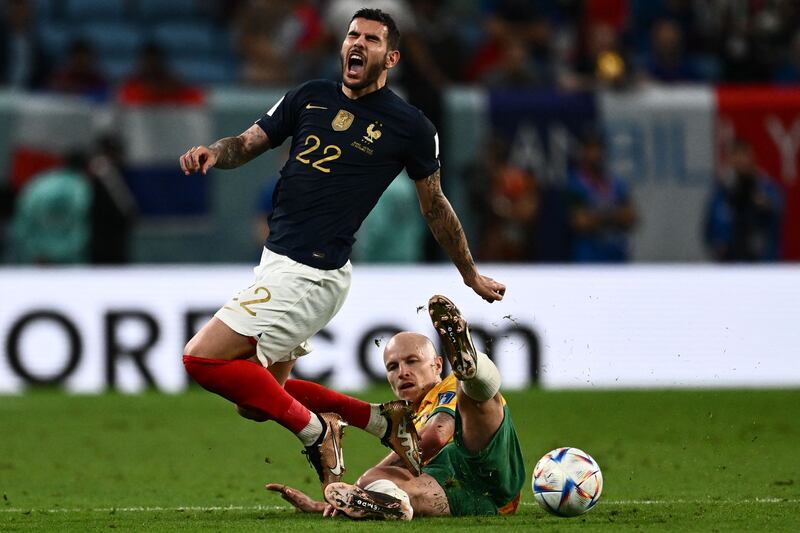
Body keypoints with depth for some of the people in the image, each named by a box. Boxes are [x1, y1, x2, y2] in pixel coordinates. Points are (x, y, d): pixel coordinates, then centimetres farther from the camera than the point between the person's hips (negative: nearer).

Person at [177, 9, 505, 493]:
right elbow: (249, 144, 12)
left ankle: (315, 430, -4)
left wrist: (471, 275, 20)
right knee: (254, 402, 12)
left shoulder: (411, 127, -3)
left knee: (202, 357, -17)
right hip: (276, 264, 7)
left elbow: (434, 205, 10)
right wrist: (214, 152, -11)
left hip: (312, 275, -7)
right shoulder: (311, 98, 10)